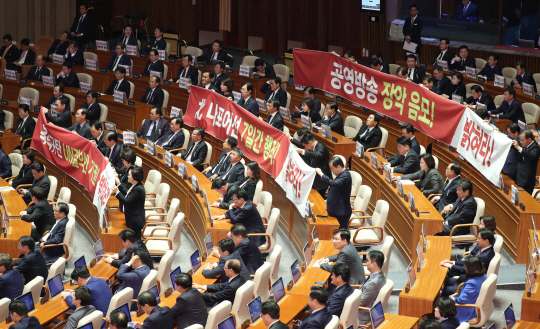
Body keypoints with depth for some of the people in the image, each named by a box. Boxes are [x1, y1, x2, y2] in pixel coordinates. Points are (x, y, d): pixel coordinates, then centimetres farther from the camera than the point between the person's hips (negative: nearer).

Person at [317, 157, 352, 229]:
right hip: (337, 210, 10)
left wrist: (321, 174, -35)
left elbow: (334, 183, -39)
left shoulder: (345, 176, -22)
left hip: (342, 213, -10)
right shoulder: (342, 174, 10)